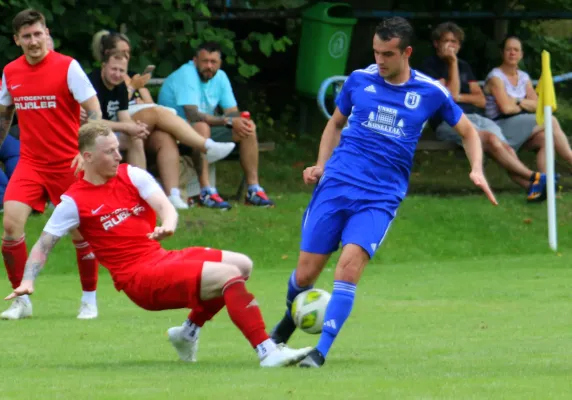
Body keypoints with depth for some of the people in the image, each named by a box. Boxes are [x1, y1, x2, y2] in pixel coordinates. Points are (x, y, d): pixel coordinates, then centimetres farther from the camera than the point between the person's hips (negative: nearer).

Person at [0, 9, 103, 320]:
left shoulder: (67, 67, -9)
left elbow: (94, 112, -10)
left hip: (68, 163, -3)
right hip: (30, 163, 3)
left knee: (80, 232, 0)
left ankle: (89, 299, 19)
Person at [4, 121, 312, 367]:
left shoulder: (132, 175, 8)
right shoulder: (74, 202, -6)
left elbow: (164, 206, -5)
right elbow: (43, 245, -3)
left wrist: (168, 225, -29)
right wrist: (27, 282, -19)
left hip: (161, 257, 7)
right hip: (139, 278, -7)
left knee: (242, 265, 6)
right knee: (228, 274, -22)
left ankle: (189, 331, 16)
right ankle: (267, 351, -31)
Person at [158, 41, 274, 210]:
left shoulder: (220, 77, 2)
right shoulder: (186, 75, -22)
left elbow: (233, 112, 1)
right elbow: (193, 115, -32)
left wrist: (243, 122, -24)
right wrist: (229, 121, -33)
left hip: (206, 129, 8)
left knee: (248, 129, -7)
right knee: (201, 126, -39)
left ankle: (253, 190, -9)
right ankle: (206, 192, -44)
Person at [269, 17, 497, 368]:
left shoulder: (431, 93, 2)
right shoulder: (360, 80, 5)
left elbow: (468, 132, 15)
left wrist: (477, 170, -1)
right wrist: (321, 165, 6)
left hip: (381, 198, -1)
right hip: (336, 186, 1)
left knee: (350, 265, -24)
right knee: (306, 273, -1)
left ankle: (321, 352, -18)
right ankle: (290, 320, 34)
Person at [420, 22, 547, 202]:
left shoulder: (464, 66, 25)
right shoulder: (430, 65, 5)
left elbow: (481, 100, 18)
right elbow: (451, 93, -8)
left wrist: (459, 97, 1)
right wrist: (453, 63, -5)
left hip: (476, 117, 6)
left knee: (506, 147, -24)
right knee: (491, 139, -32)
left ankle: (532, 187, -44)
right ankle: (534, 177, -36)